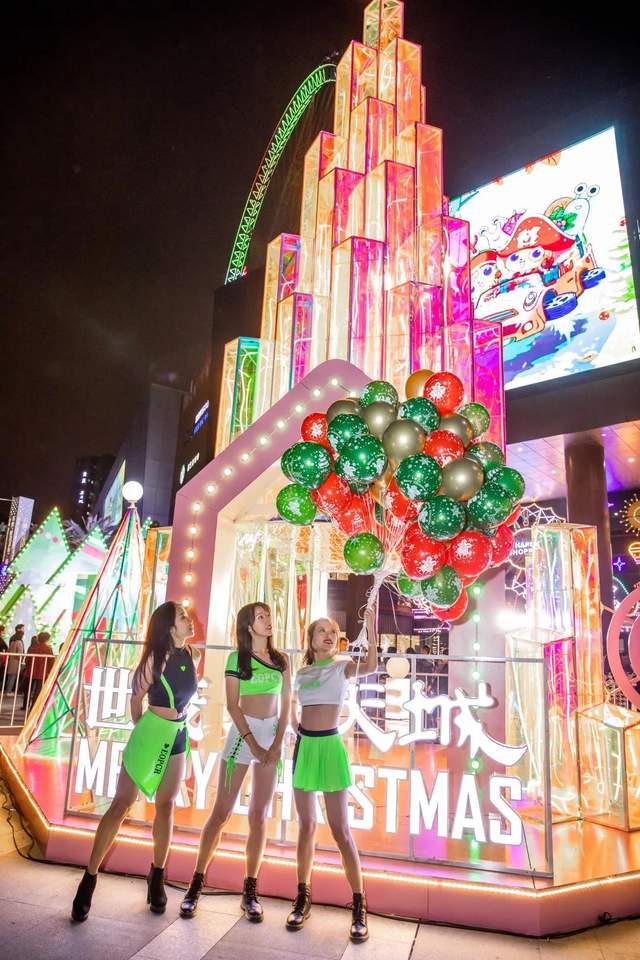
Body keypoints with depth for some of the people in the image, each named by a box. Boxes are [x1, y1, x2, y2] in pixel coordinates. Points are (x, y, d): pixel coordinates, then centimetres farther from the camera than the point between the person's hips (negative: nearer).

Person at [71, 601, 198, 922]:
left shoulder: (188, 655, 0)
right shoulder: (155, 658, -16)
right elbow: (136, 700, -4)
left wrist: (178, 725, 15)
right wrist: (143, 733, 6)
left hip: (178, 735, 6)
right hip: (151, 733, -5)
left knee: (165, 805, 11)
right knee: (121, 804, -2)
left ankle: (157, 876, 24)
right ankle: (90, 877, 9)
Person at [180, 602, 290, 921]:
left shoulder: (281, 660, 7)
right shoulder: (236, 658, -2)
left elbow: (286, 704, 5)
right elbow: (232, 705, -6)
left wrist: (277, 744, -5)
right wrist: (253, 744, -11)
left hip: (273, 734, 3)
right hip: (242, 732, -3)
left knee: (259, 815, 6)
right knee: (221, 812, 0)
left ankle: (250, 892, 14)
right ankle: (196, 885, 12)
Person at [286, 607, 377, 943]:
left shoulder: (342, 666, -3)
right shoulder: (301, 672, 8)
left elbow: (371, 667, -25)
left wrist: (371, 629, -35)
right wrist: (296, 727, 8)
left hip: (330, 746, -4)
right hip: (304, 746, 4)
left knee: (340, 829, -2)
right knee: (306, 825, 12)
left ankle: (359, 906, 8)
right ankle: (303, 896, 24)